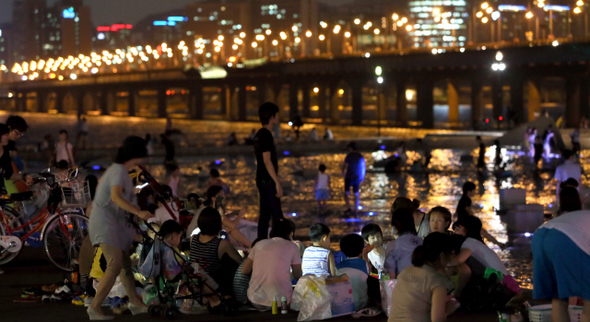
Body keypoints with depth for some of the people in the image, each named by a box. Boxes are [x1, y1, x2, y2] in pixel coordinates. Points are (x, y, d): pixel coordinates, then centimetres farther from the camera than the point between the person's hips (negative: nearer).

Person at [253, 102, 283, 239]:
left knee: (265, 215, 11)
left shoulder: (259, 135, 15)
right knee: (277, 215, -8)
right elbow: (267, 160, -20)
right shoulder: (266, 135, -15)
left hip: (261, 180, 10)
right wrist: (277, 182, -20)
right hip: (268, 181, -10)